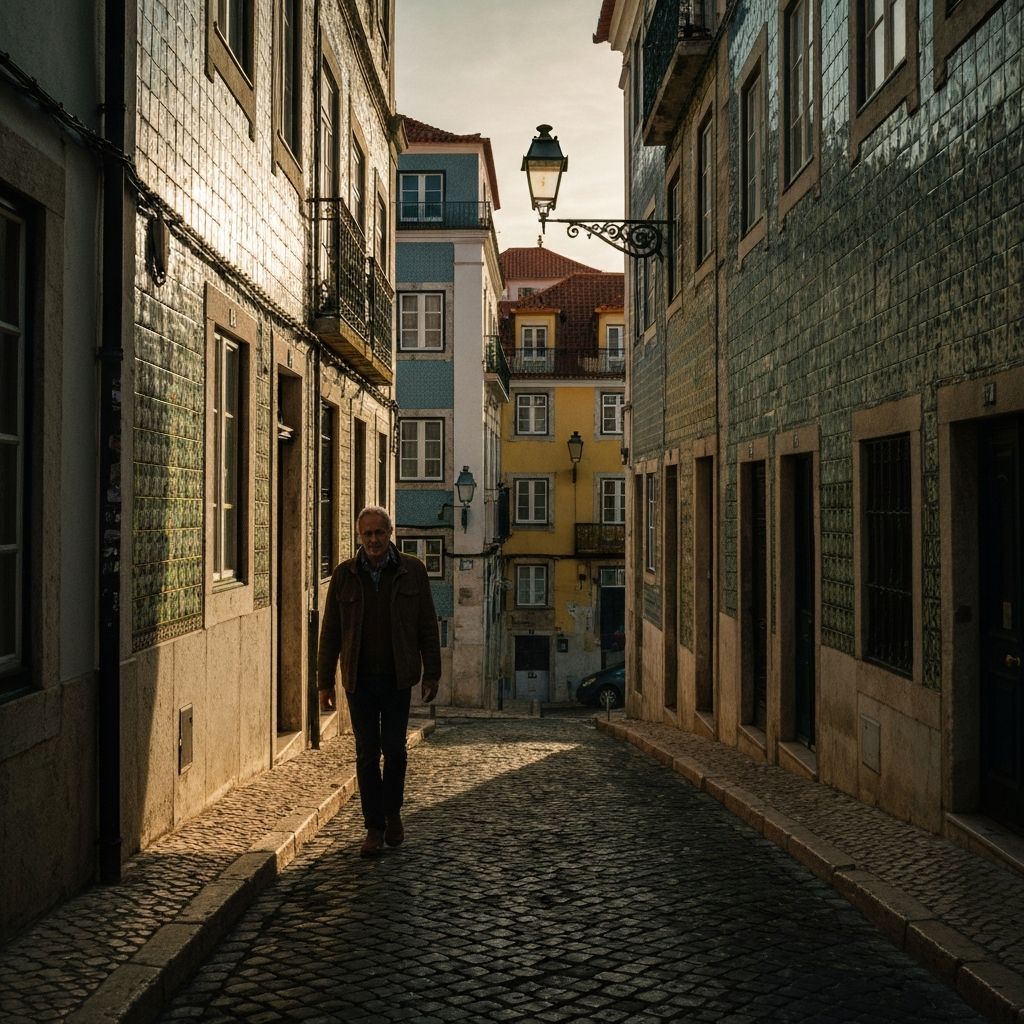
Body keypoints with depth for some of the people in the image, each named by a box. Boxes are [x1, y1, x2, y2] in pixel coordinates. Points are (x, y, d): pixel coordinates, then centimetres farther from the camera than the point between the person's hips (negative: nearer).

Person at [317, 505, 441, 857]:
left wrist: (431, 674, 1)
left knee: (394, 749, 2)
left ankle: (393, 813, 26)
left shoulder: (412, 571, 2)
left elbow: (427, 626, 4)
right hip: (359, 679, 1)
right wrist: (325, 682, 3)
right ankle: (374, 827, 13)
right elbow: (330, 632, 5)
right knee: (367, 753, 3)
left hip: (398, 678, -1)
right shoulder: (344, 575, 3)